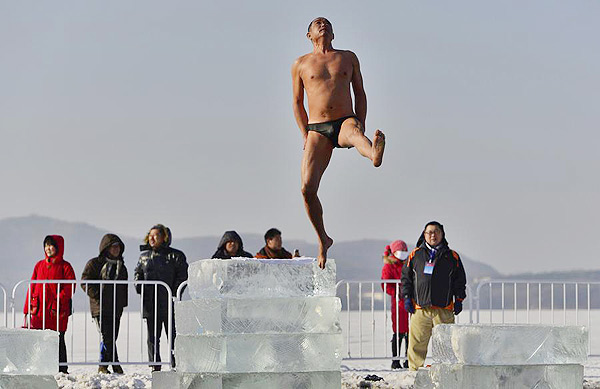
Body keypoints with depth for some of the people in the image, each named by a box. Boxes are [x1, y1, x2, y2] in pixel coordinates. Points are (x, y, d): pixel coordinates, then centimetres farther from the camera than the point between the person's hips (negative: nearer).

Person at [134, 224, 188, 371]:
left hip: (169, 303, -4)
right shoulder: (144, 255, 14)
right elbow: (138, 272, 24)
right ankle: (155, 366, 10)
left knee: (173, 335, -2)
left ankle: (176, 365, 3)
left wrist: (174, 291, -13)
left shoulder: (175, 256, 1)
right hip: (150, 303, 4)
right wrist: (138, 285, 4)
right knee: (152, 337, 5)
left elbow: (182, 276, -1)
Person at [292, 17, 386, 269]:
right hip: (317, 129, 1)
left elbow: (360, 94, 19)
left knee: (354, 132, -41)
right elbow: (297, 103, 19)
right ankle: (323, 239, 6)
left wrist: (360, 126, 5)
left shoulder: (348, 58, 18)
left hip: (345, 121, -1)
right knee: (307, 188, -14)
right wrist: (306, 136, 7)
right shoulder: (301, 65, 16)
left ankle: (374, 154, -78)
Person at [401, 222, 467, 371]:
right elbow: (406, 277, 12)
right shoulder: (415, 255, 10)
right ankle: (415, 370, 5)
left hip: (444, 309, 0)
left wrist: (459, 299, 5)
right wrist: (407, 297, 3)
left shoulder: (452, 257, 11)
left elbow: (460, 280, 13)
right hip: (420, 308, 0)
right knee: (417, 343, -2)